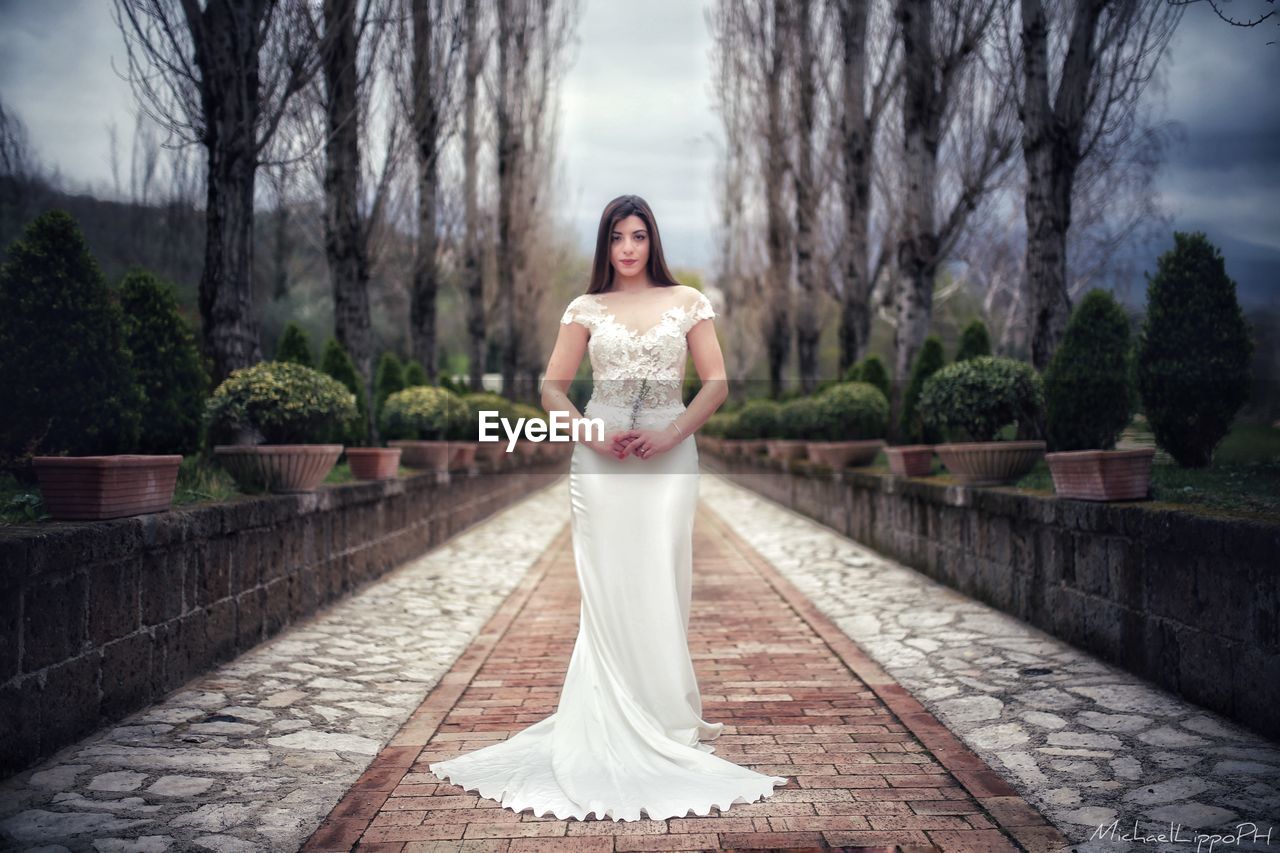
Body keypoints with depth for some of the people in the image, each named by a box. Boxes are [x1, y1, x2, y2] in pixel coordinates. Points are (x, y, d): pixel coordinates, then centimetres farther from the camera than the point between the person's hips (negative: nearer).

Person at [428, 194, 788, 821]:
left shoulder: (687, 301, 8)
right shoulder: (586, 309, 9)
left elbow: (716, 381, 3)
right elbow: (553, 388, 6)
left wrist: (671, 434, -10)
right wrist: (591, 434, -10)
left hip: (668, 458, 0)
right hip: (602, 462, 0)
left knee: (662, 589, 1)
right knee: (608, 592, 1)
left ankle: (666, 716, 15)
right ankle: (613, 725, 11)